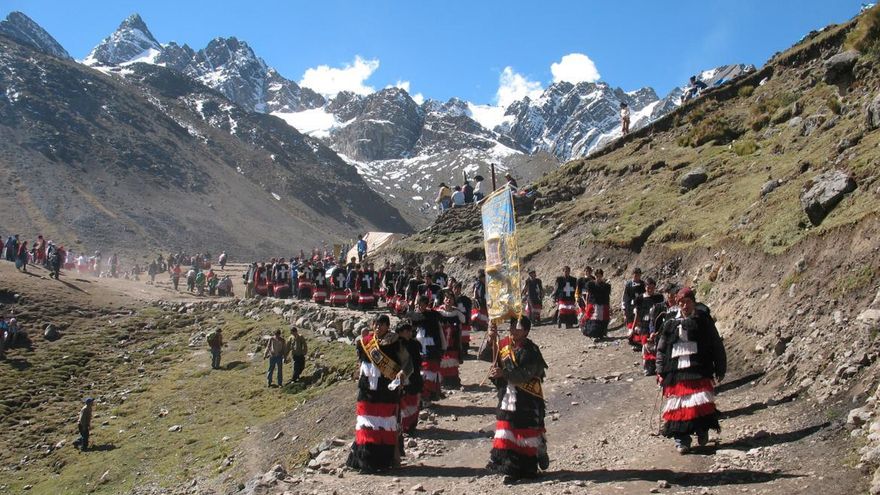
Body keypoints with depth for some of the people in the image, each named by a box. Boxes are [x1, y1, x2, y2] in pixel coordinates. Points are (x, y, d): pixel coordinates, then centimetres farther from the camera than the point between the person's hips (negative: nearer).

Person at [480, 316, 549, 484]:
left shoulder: (531, 350, -16)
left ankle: (530, 468, 22)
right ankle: (511, 469, 21)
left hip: (527, 401, -6)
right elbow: (483, 356, -1)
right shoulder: (503, 344, 2)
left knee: (528, 432, 7)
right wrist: (489, 340, -19)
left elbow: (526, 374, -25)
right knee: (507, 433, 10)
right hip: (507, 397, 6)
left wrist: (504, 373, -35)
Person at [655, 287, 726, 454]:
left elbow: (716, 346, 8)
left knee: (701, 401, -12)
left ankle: (703, 431, 11)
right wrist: (661, 372, 7)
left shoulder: (703, 321, 6)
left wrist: (720, 369, 6)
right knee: (679, 406, 0)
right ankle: (681, 440, 8)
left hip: (699, 370, -2)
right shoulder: (670, 324, 10)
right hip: (675, 372, 2)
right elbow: (661, 349, 13)